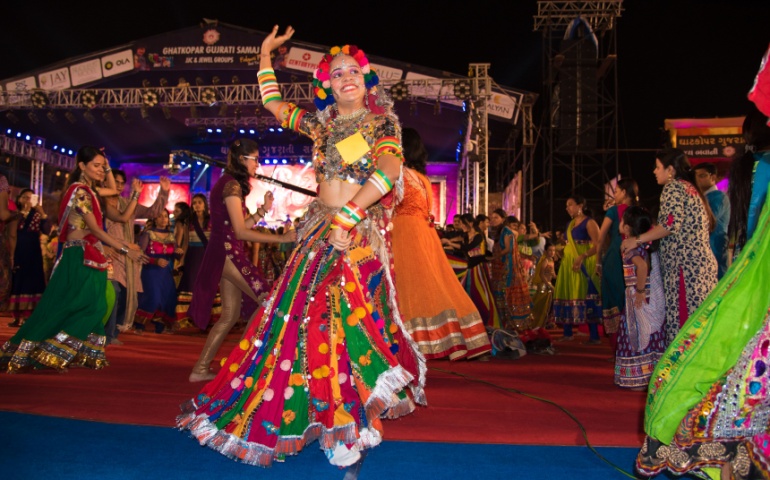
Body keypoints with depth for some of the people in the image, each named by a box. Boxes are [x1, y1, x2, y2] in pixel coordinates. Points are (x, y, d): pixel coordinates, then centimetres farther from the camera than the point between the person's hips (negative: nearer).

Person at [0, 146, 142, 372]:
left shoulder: (89, 190, 12)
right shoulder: (80, 191, -14)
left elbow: (113, 190, 32)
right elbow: (95, 229, -17)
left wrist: (108, 168, 15)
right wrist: (124, 248, -17)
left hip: (88, 256, 9)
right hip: (79, 257, -9)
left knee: (90, 306, 8)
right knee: (68, 306, -8)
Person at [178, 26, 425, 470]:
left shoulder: (384, 124, 0)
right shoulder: (322, 124, 14)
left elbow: (388, 171, -18)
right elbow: (274, 104, 26)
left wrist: (348, 217, -26)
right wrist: (265, 55, 28)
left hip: (362, 233, -5)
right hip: (320, 230, 5)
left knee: (345, 316, -13)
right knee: (299, 311, 3)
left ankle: (348, 424, -2)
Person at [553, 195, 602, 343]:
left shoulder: (589, 222, -7)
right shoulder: (571, 224, 17)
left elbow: (598, 245, -17)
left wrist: (582, 257, -28)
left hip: (583, 265, -8)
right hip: (568, 264, 8)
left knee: (585, 297, -9)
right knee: (567, 296, 7)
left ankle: (594, 336, -5)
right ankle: (567, 333, 15)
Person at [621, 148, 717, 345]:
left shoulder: (673, 187, -4)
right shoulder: (690, 188, 22)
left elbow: (671, 223, -18)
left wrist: (637, 240, -12)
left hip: (684, 265, -9)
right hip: (704, 262, 9)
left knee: (680, 320, -8)